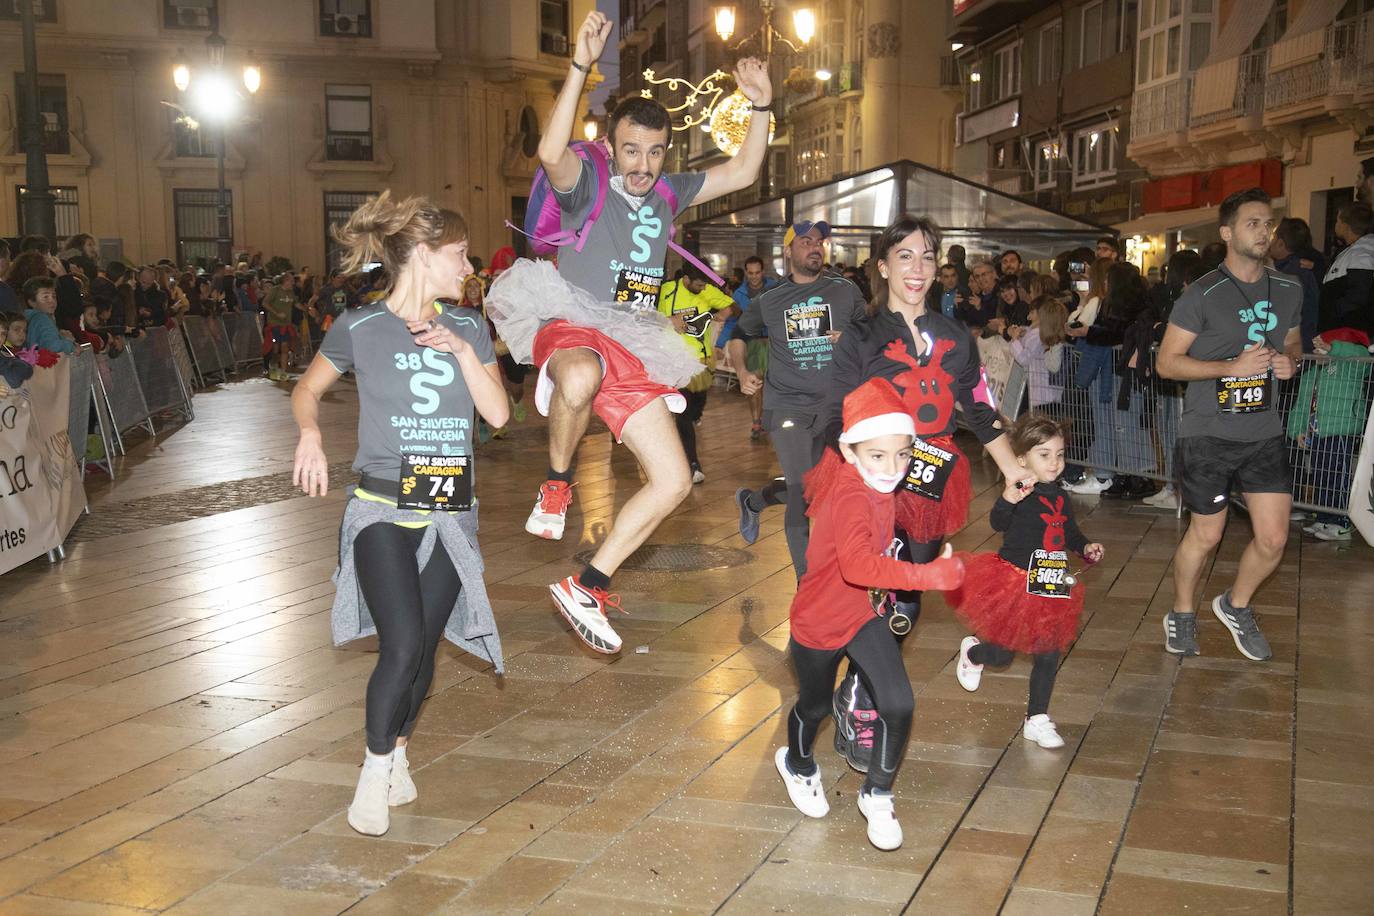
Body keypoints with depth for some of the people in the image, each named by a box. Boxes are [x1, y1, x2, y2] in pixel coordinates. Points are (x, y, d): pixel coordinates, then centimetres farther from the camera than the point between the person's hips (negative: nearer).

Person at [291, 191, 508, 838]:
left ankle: (399, 754, 31)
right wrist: (310, 434, -8)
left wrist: (463, 352, -10)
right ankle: (375, 768, 7)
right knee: (401, 645, -15)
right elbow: (307, 391, 12)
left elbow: (498, 414, 1)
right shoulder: (359, 329, -2)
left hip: (450, 512, 4)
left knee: (424, 647, 7)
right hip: (383, 509, -4)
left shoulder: (468, 330, 8)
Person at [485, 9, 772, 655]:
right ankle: (556, 486, -16)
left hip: (631, 346, 6)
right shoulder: (588, 185, -4)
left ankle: (585, 588, 7)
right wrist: (580, 66, -33)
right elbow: (551, 152, -26)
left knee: (673, 482, -1)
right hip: (571, 328, -6)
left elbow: (741, 173, 14)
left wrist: (760, 107, 0)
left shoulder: (666, 193, 14)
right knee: (581, 378, -46)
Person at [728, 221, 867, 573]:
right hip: (787, 406, -3)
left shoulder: (846, 292, 3)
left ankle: (751, 500, 45)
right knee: (802, 493, -11)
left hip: (833, 407, 3)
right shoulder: (769, 301, 4)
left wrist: (850, 339, -11)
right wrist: (742, 371, 1)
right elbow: (738, 336, 18)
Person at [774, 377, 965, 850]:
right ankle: (798, 765, 54)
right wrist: (929, 575, -52)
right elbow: (858, 566, -51)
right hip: (818, 623, -6)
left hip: (863, 614, 6)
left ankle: (877, 795, 16)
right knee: (815, 706, 20)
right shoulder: (851, 498, -34)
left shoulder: (872, 485, -9)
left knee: (899, 705, -8)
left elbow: (817, 506, 12)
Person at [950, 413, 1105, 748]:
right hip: (1014, 584, -6)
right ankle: (972, 652, 38)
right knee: (1003, 653, 2)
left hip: (1053, 589, 6)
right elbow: (997, 523, -36)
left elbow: (1069, 532, 23)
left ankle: (1037, 720, 22)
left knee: (1048, 655, 9)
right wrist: (1008, 500, -56)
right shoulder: (1020, 493, -17)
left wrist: (1086, 548, 4)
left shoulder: (1061, 498, 6)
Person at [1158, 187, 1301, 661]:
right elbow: (1167, 362, -11)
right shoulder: (1202, 295, -11)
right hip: (1209, 432, -5)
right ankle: (1182, 614, 30)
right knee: (1205, 535, 6)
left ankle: (1236, 606, 30)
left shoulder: (1289, 290, 6)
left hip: (1265, 432, 5)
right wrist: (1233, 366, -21)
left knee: (1273, 539, 3)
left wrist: (1289, 362, -2)